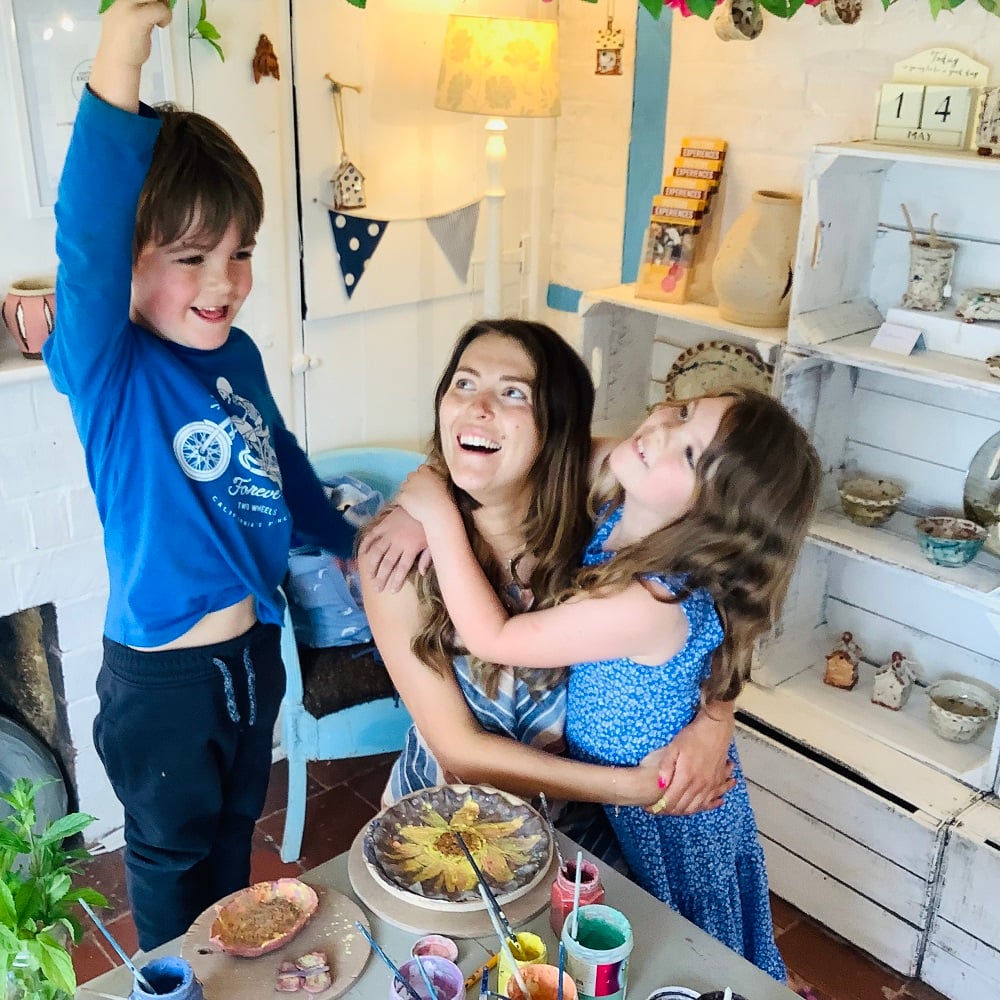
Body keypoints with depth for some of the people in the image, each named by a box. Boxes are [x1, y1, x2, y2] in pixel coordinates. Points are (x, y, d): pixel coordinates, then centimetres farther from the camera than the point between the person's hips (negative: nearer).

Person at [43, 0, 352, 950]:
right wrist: (115, 79, -54)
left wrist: (346, 541, 25)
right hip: (160, 678, -6)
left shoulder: (238, 353, -4)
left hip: (254, 648, 6)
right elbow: (85, 245, -43)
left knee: (234, 824, 29)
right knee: (170, 848, 21)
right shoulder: (108, 367, -23)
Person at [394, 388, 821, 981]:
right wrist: (424, 515, -13)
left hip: (664, 823, -7)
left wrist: (440, 516, -25)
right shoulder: (619, 506, -17)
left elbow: (493, 638, -29)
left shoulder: (653, 604, -39)